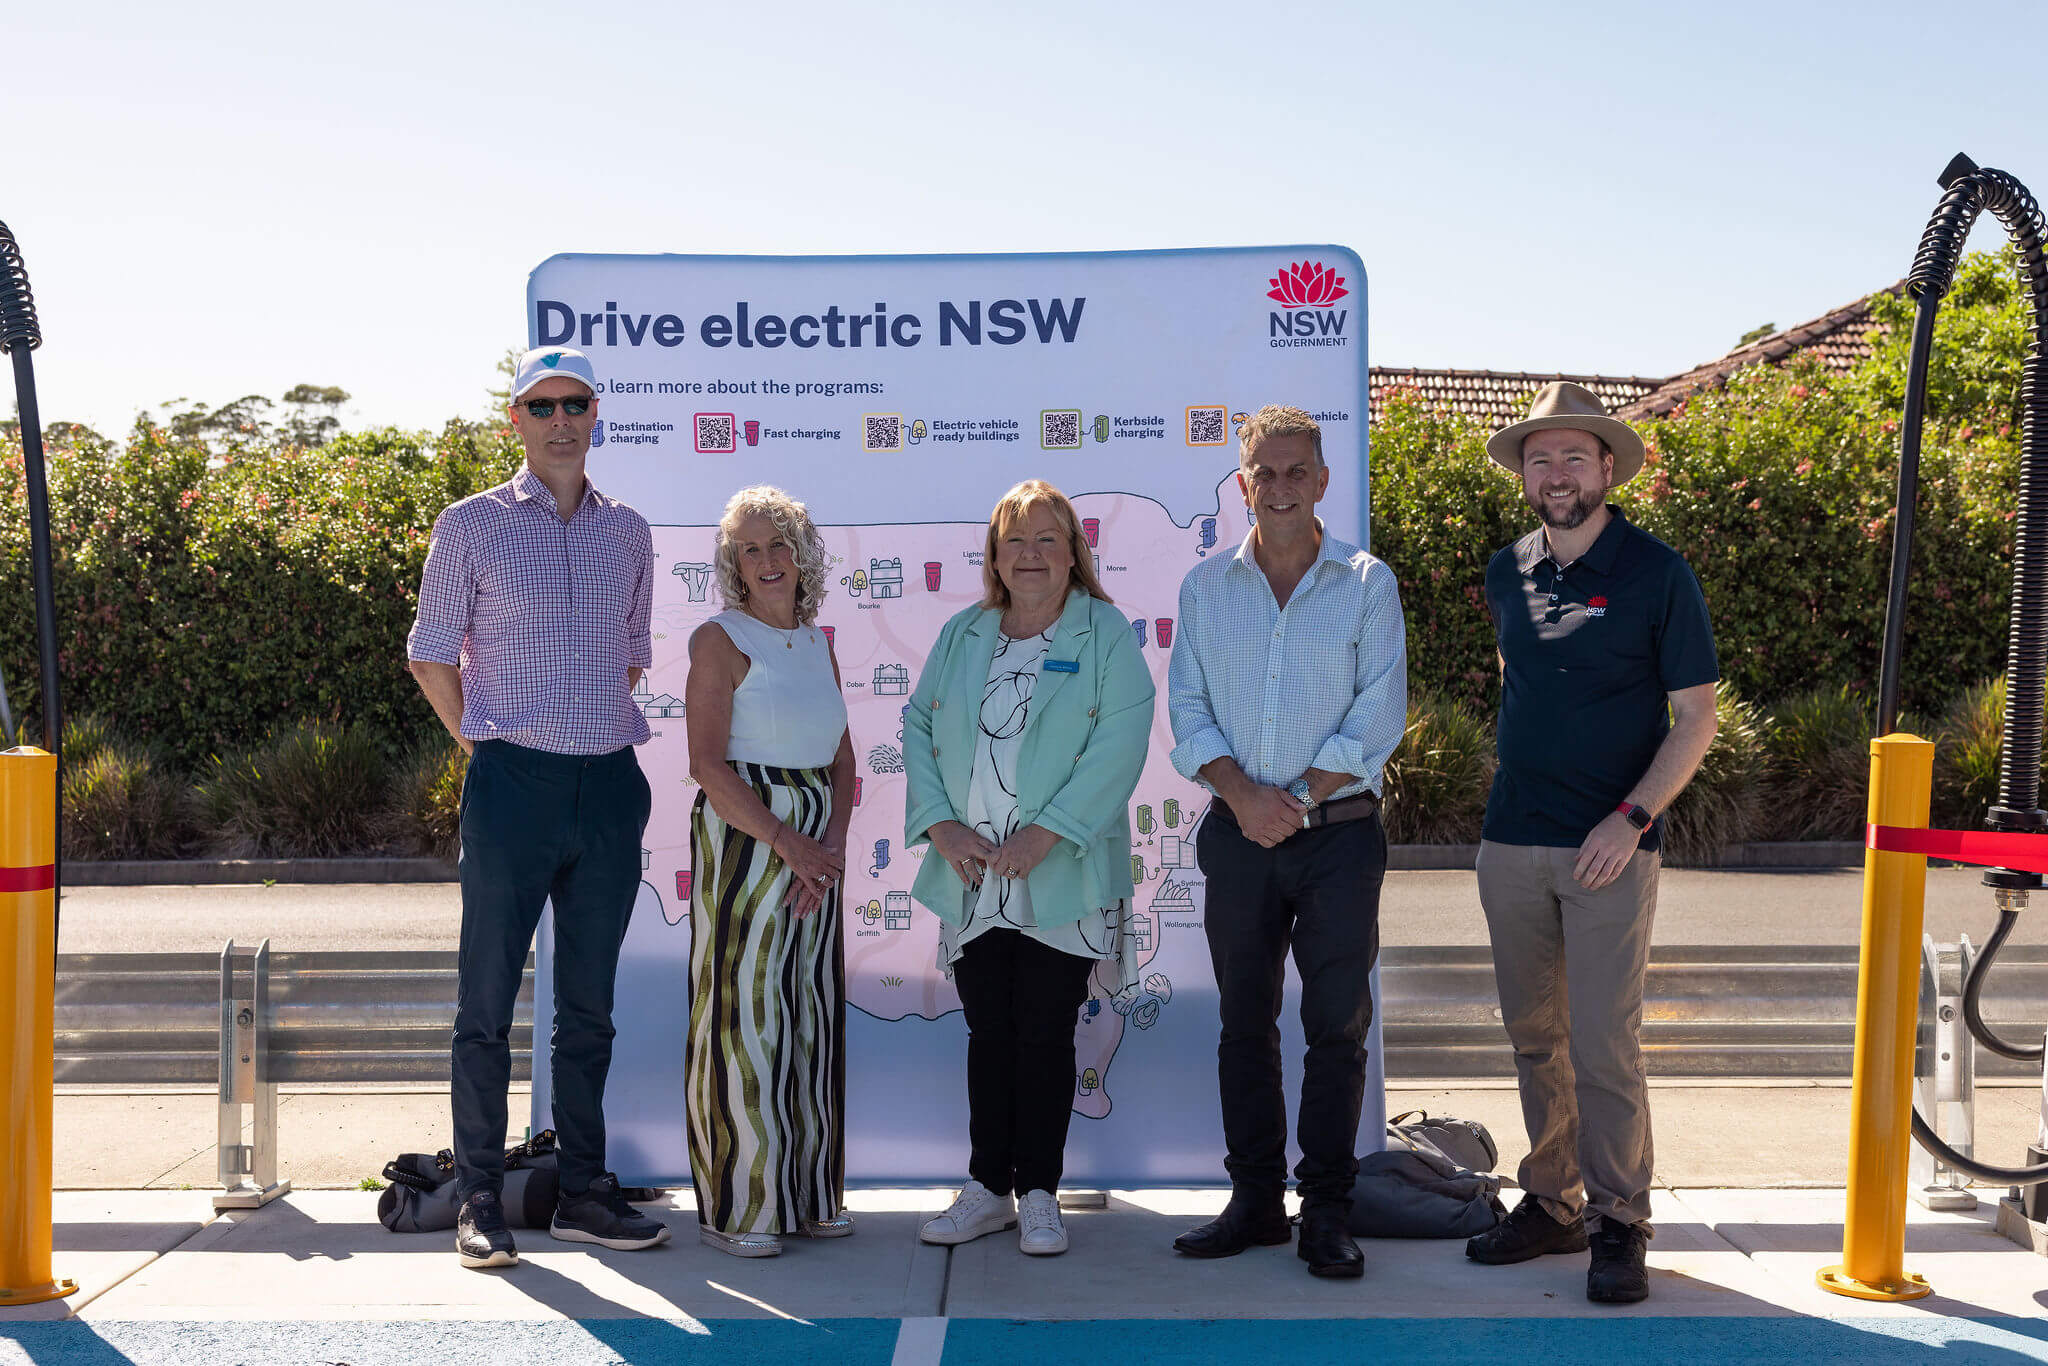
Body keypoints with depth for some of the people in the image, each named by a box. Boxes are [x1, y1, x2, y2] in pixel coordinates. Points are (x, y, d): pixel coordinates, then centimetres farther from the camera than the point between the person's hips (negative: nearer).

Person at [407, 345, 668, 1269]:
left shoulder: (628, 533, 13)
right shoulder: (472, 525, 2)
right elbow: (431, 654, 6)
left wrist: (607, 736, 14)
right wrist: (483, 749, 3)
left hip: (611, 785, 4)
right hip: (513, 783, -3)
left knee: (589, 1003, 9)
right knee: (487, 1000, 0)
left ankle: (583, 1192, 18)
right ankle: (479, 1200, 9)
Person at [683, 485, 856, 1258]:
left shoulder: (818, 644, 14)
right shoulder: (721, 640, -4)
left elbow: (842, 760, 14)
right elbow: (707, 764, -13)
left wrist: (833, 844, -2)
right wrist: (787, 841, -16)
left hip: (818, 848, 6)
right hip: (742, 837, -6)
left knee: (811, 1011, 9)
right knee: (741, 1010, -4)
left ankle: (806, 1194, 20)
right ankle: (734, 1207, 7)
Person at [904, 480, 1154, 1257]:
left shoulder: (1106, 634, -1)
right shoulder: (961, 636, 12)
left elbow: (1119, 745, -11)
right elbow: (917, 730, 10)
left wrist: (1043, 834, -18)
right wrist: (941, 824, -6)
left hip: (1062, 881, -3)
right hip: (971, 878, 3)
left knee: (1046, 1033, 2)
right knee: (988, 1032, 9)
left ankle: (1039, 1194, 14)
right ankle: (988, 1188, 20)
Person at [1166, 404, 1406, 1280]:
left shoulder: (1367, 583, 2)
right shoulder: (1205, 587, 9)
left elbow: (1379, 716, -4)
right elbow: (1186, 708, 5)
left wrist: (1298, 799, -12)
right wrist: (1241, 791, -11)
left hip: (1339, 833, -2)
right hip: (1238, 836, 2)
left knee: (1338, 1027, 1)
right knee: (1245, 1023, 8)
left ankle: (1326, 1210, 12)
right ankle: (1255, 1199, 19)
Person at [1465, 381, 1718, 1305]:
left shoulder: (1656, 574, -5)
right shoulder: (1507, 575, 9)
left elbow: (1696, 718, -5)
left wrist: (1633, 816, -15)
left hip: (1611, 846, -5)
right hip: (1511, 844, 5)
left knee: (1604, 1043, -6)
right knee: (1534, 1037, 11)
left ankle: (1619, 1223, 8)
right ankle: (1552, 1203, 23)